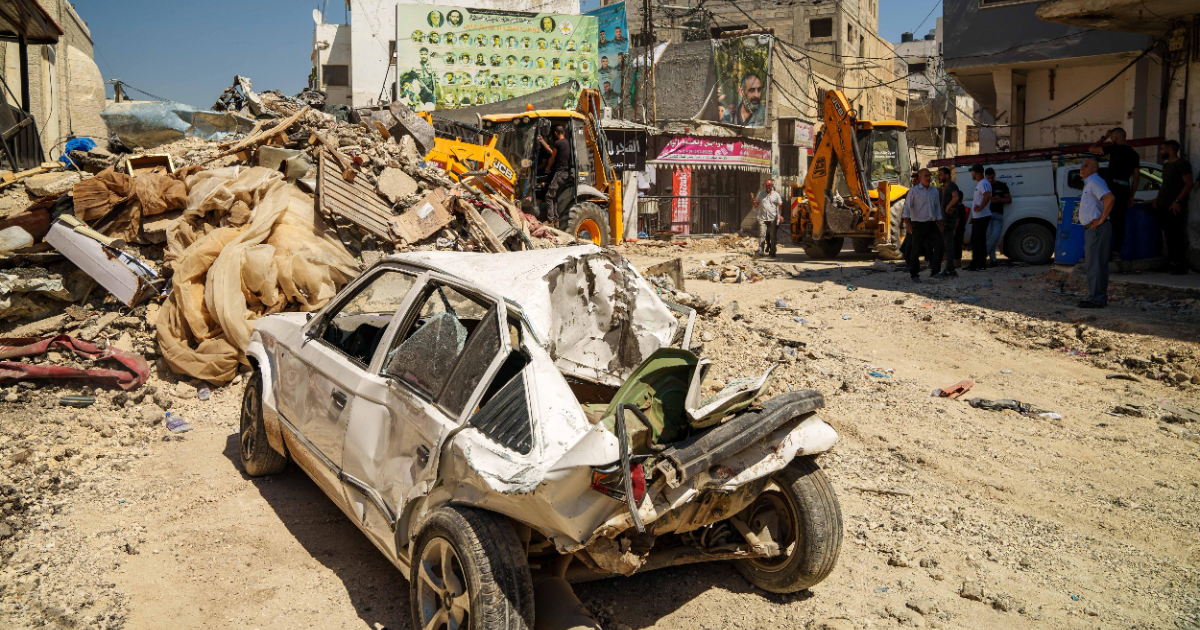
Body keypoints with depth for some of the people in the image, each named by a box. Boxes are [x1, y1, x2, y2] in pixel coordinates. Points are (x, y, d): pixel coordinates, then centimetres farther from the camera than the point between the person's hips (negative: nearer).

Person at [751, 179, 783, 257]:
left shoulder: (776, 194, 7)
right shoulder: (760, 194, 11)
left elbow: (780, 205, 0)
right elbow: (756, 206, 16)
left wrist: (780, 215, -14)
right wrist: (754, 202, -7)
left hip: (773, 219, 0)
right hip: (762, 218, 0)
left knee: (773, 236, 5)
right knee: (762, 235, -10)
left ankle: (772, 252, 12)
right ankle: (760, 251, -11)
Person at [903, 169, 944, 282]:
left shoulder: (934, 190, 13)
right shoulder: (913, 191, -3)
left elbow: (937, 208, 20)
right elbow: (907, 207, -7)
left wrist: (940, 224, 17)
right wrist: (907, 223, -17)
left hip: (932, 224, 5)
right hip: (918, 225, -5)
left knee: (939, 246, -3)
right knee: (916, 250, -2)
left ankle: (934, 272, 9)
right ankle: (914, 274, 10)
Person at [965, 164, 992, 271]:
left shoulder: (983, 183, -16)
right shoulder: (979, 183, 19)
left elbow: (987, 196, -34)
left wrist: (980, 208, -26)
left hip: (982, 217, -11)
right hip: (977, 218, 11)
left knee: (980, 240, -7)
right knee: (974, 241, 15)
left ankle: (981, 265, -4)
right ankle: (975, 263, 22)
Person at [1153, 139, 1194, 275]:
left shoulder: (1182, 164, -8)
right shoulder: (1166, 165, 20)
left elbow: (1189, 184, -15)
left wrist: (1178, 200, -21)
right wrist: (1158, 198, 16)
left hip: (1175, 207, -8)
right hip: (1163, 206, 8)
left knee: (1176, 236, -9)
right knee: (1169, 235, 10)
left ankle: (1180, 265, -6)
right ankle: (1171, 262, 15)